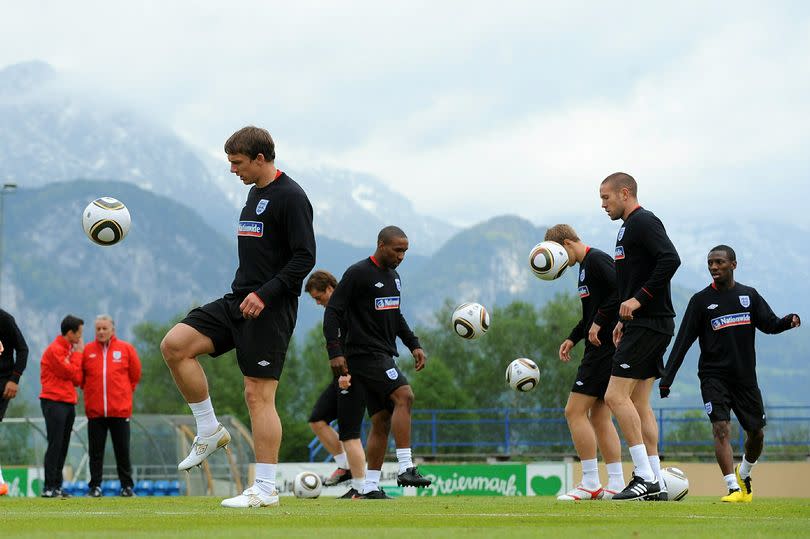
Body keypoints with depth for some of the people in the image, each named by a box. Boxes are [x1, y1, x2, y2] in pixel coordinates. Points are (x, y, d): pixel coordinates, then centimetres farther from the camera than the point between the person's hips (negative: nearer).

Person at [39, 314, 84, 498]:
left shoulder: (70, 349, 17)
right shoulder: (55, 350, -10)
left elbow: (77, 379, 13)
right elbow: (72, 374, -14)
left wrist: (77, 354, 3)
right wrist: (78, 354, -3)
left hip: (68, 403, 8)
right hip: (55, 402, -8)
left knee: (63, 447, 7)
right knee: (55, 445, -9)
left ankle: (56, 486, 9)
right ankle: (49, 488, -9)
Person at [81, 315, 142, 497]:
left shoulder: (126, 349, 3)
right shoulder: (87, 350, 3)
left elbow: (135, 374, 11)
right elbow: (79, 376, 13)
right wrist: (89, 391, 9)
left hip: (120, 410, 0)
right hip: (95, 411, 1)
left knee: (122, 451, 5)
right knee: (96, 451, 4)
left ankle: (127, 486, 12)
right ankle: (95, 486, 9)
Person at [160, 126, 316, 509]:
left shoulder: (290, 197, -12)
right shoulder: (254, 193, 17)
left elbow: (304, 258, -17)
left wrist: (264, 294, -22)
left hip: (269, 308, -9)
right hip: (238, 301, 9)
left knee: (258, 394, -8)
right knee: (174, 345, -5)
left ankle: (265, 489, -3)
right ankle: (210, 432, 5)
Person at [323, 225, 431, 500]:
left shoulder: (393, 276, 18)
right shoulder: (358, 273, -9)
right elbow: (332, 312, -12)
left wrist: (414, 344, 19)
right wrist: (335, 352, -19)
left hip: (383, 356, 9)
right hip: (365, 352, -9)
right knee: (404, 395, -24)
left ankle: (363, 487, 6)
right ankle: (405, 469, -25)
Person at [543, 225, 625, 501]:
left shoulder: (597, 260, -11)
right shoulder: (585, 266, 20)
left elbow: (621, 292, -24)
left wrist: (599, 323, -21)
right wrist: (572, 338, 17)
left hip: (604, 348, -10)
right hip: (601, 350, 10)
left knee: (575, 411, -9)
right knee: (599, 416, 10)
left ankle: (590, 483, -9)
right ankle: (616, 484, 8)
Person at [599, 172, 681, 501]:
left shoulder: (643, 222, -10)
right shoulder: (630, 227, 21)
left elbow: (670, 260, -24)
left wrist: (638, 300, -22)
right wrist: (624, 321, 20)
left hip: (648, 325, -10)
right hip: (645, 325, 10)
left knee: (616, 396, -14)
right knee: (638, 403, 9)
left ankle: (645, 477, -15)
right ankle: (655, 483, 8)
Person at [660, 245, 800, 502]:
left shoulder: (749, 295, 8)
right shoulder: (701, 300, 0)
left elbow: (770, 324, 2)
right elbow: (683, 342, -2)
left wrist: (788, 321, -22)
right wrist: (667, 379, -8)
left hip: (745, 376, 3)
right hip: (714, 376, -3)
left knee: (756, 433, 8)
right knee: (721, 428, -19)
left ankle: (743, 474, 36)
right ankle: (734, 489, -22)